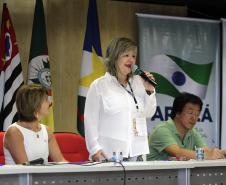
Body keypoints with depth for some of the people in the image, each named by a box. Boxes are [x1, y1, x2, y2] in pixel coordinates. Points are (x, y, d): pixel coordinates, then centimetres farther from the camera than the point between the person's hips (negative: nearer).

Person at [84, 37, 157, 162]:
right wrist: (95, 149, -11)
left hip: (136, 152, 4)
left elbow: (149, 113, 16)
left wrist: (150, 91, 1)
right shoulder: (99, 86, 0)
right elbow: (90, 120, -3)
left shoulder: (138, 82, 13)